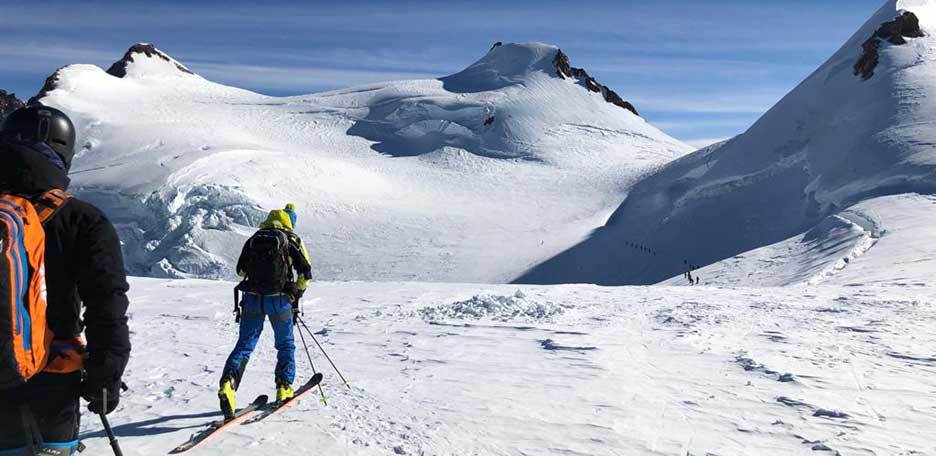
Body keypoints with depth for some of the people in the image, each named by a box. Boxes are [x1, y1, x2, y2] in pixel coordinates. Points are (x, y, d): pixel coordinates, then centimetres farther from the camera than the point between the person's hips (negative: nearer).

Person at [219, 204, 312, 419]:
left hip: (252, 299, 2)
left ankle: (229, 382, -17)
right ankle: (284, 388, 16)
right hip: (279, 300, -2)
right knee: (286, 345, 16)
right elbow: (305, 272, -2)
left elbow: (240, 270, 19)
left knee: (244, 345, 5)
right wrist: (297, 294, 12)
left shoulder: (253, 239, 12)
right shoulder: (292, 240, 3)